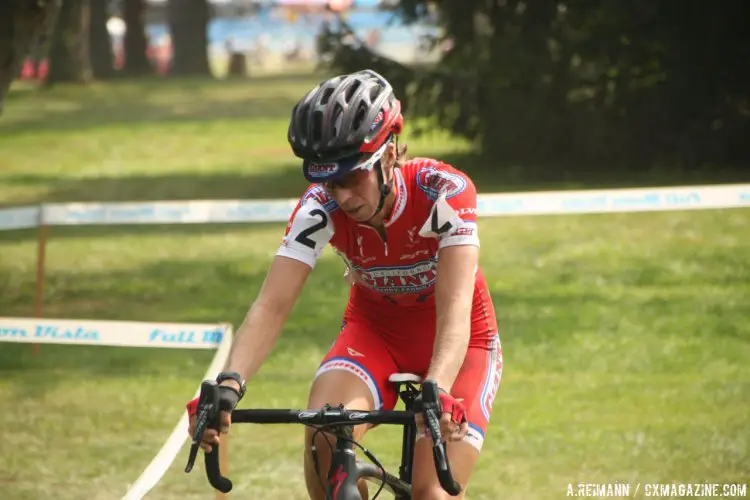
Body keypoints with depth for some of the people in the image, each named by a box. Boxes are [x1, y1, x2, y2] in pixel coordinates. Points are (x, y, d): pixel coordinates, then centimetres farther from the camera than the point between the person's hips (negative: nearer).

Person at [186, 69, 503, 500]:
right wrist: (229, 385, -50)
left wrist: (438, 392, -59)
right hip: (375, 329, 2)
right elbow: (272, 305, -32)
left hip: (456, 340, -2)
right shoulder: (321, 208, -24)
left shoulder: (446, 191, -31)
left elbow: (455, 308, -41)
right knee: (323, 435, -29)